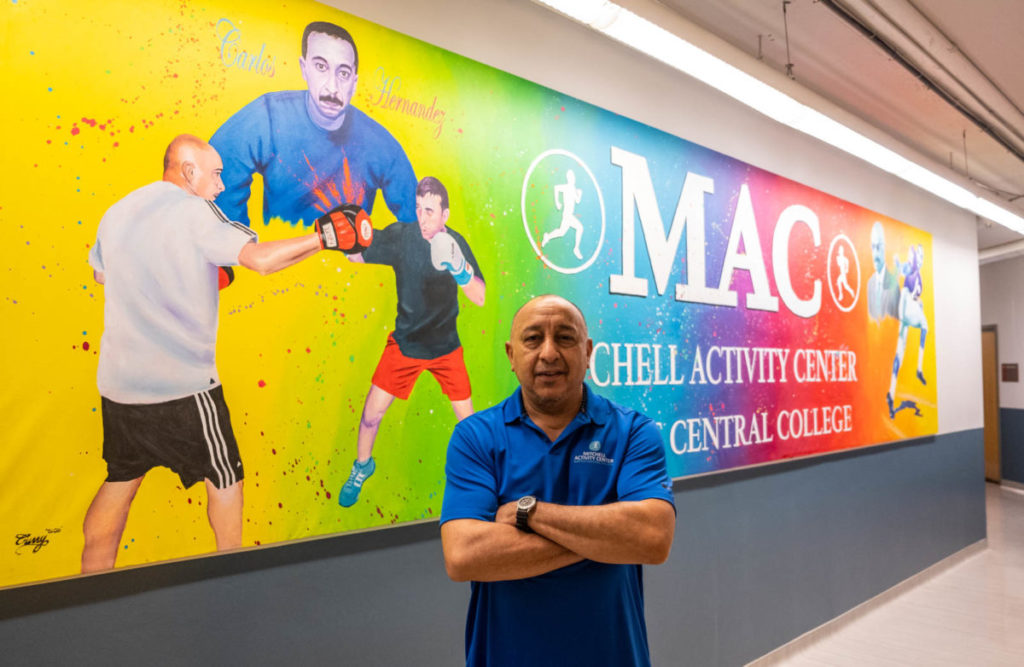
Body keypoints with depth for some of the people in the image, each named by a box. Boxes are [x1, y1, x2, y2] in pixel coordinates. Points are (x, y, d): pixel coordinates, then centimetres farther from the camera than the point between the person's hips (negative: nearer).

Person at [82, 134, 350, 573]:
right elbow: (260, 259, -25)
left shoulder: (116, 212, 10)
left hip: (117, 383, 7)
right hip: (183, 384, -6)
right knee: (224, 477, 12)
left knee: (120, 480, 19)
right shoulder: (195, 212, -12)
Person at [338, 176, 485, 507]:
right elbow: (355, 254, -12)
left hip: (445, 346, 0)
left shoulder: (456, 243, -14)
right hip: (404, 343, 1)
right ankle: (362, 466, 31)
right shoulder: (400, 235, -13)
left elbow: (480, 297, -20)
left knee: (467, 417, 2)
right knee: (372, 412, 2)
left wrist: (459, 266, -38)